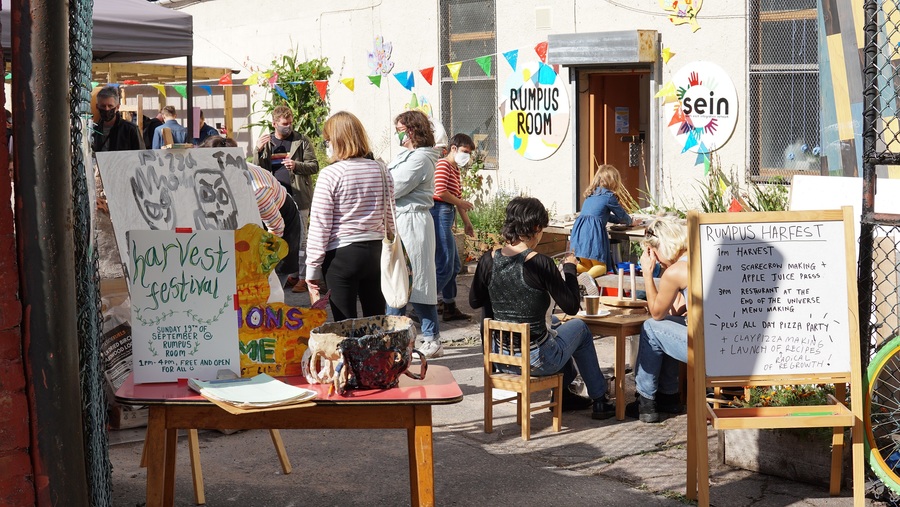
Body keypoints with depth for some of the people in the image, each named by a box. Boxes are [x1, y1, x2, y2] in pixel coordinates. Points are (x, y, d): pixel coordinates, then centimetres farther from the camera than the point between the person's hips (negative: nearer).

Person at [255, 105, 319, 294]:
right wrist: (259, 151, -8)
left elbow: (314, 166, -1)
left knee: (299, 237, -3)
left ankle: (302, 277, 3)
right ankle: (291, 274, 19)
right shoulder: (266, 142, 11)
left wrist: (296, 165, -18)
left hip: (298, 197, -4)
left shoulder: (302, 141, 1)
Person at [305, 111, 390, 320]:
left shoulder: (330, 175, -11)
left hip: (341, 255, -5)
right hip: (375, 253, 5)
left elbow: (319, 225, -10)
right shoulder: (380, 171, 3)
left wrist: (312, 268, -4)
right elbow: (392, 218, 9)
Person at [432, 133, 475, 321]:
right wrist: (462, 203, -9)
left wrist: (467, 223, 24)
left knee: (454, 266, 14)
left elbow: (458, 198, 26)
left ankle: (450, 308, 21)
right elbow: (441, 191, -21)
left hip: (447, 217, 11)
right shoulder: (443, 165, -8)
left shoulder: (455, 170, 24)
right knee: (445, 267, -12)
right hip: (440, 215, -11)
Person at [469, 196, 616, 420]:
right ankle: (599, 400, 35)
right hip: (537, 360, -5)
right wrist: (570, 268, 1)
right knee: (579, 327, 25)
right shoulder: (539, 263, -21)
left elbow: (474, 301, 9)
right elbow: (572, 306, -12)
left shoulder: (489, 261, -7)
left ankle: (563, 394, 47)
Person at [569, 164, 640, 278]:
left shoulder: (590, 195, 23)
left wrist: (622, 220, 46)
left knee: (586, 265, 16)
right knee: (600, 266, 0)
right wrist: (631, 222, 36)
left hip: (579, 228, 6)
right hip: (594, 229, -6)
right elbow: (621, 214, 14)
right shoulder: (609, 196, 2)